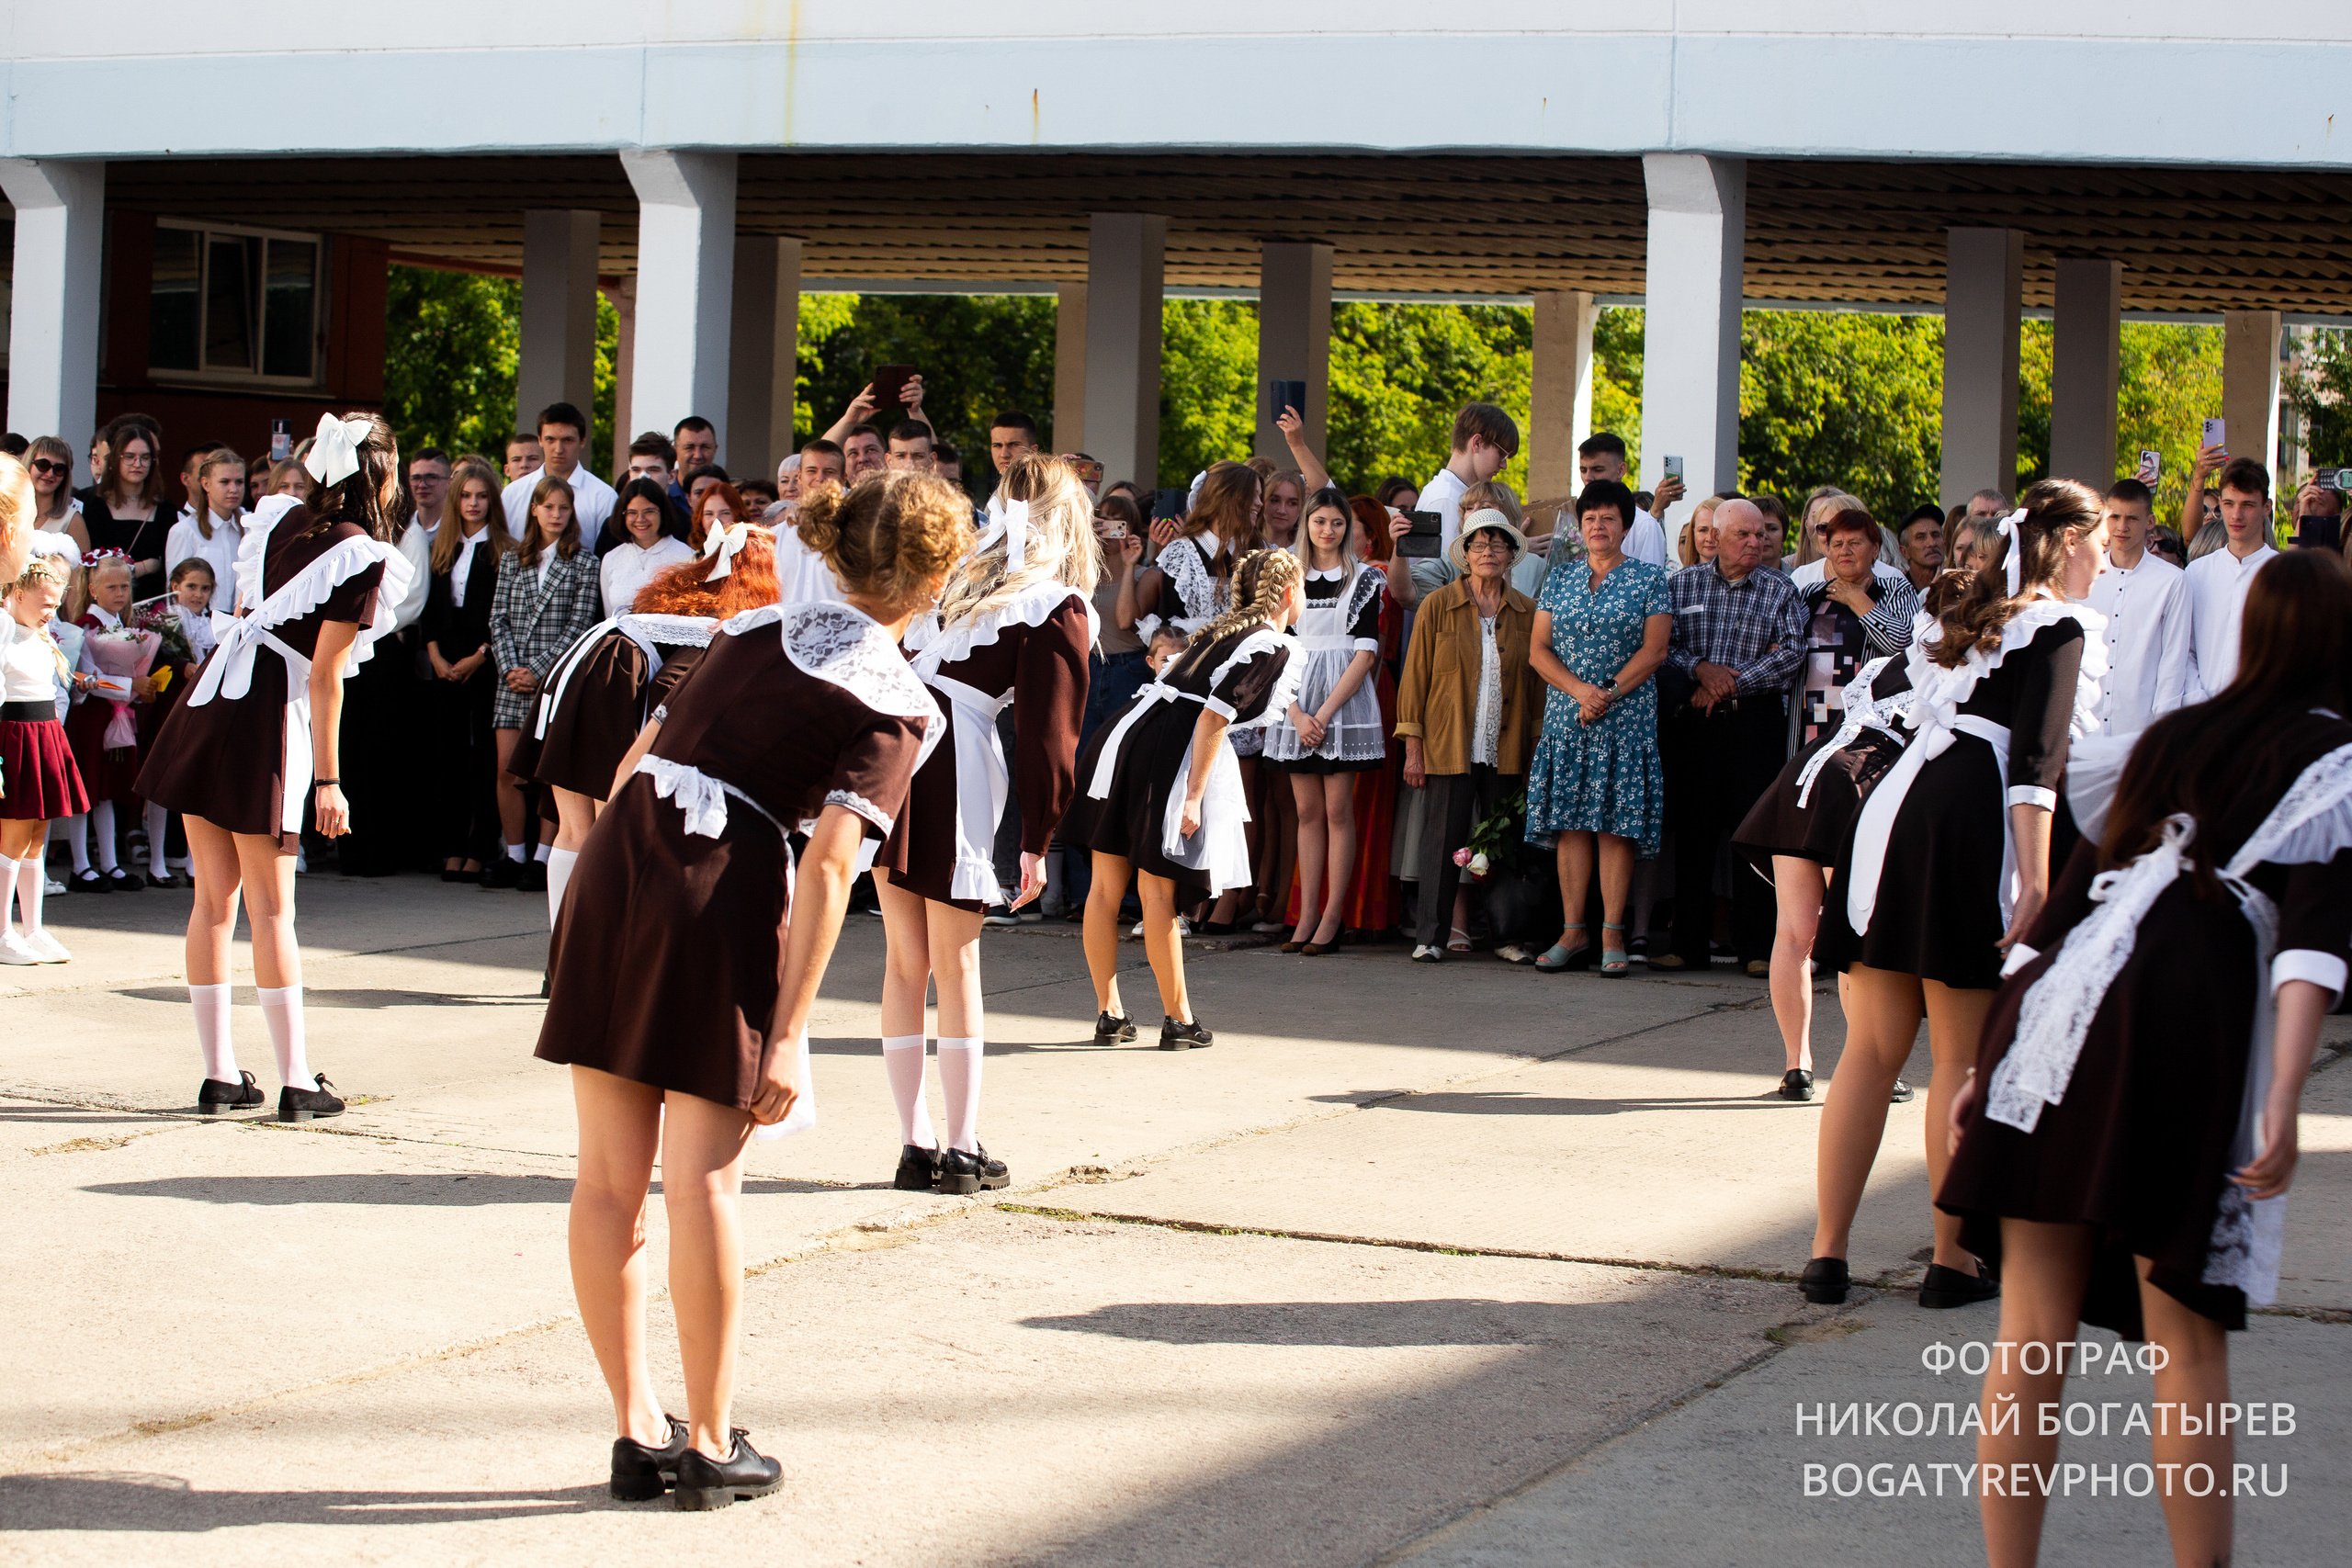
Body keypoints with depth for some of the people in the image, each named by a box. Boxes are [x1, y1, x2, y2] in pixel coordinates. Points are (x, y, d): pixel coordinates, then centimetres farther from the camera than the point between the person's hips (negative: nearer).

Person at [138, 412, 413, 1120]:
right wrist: (329, 779, -10)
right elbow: (324, 674, -13)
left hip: (210, 695, 6)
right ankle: (297, 1081, 4)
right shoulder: (362, 557, -10)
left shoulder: (280, 519, 11)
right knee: (271, 906, -1)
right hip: (269, 716, -6)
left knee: (214, 899, 8)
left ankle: (220, 1074, 12)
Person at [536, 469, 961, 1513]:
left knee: (611, 1177, 8)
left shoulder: (753, 630, 18)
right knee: (702, 1183, 1)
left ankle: (638, 1430, 17)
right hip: (725, 896, -6)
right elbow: (827, 867, -10)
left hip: (613, 866, 6)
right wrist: (789, 1036, -12)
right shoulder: (897, 709, 1)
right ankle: (709, 1448, 10)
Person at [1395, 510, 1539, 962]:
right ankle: (1431, 935, 0)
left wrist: (1537, 748, 5)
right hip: (1451, 746, -2)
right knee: (1445, 835, -4)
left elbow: (1537, 683, 11)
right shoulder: (1437, 606, 2)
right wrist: (1413, 746, -4)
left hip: (1507, 750, 2)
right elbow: (1415, 676, 2)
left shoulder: (1527, 613, 8)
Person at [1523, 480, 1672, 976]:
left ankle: (1612, 935, -4)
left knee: (1616, 822, -5)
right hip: (1566, 714, 3)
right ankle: (1573, 932, 3)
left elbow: (1654, 649, -4)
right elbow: (1538, 650, 6)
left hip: (1626, 716, -3)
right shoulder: (1559, 582, 13)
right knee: (1570, 822, 0)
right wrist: (1578, 689, -11)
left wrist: (1608, 692, -14)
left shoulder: (1650, 579, 4)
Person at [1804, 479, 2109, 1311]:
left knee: (1871, 1052, 9)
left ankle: (1828, 1251, 8)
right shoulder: (2059, 628, 0)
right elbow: (2036, 760, -11)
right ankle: (1952, 1261, 6)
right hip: (1969, 825, -7)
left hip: (1894, 806, 7)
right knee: (1961, 1063, 1)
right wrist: (2034, 872, -17)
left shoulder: (1962, 619, 25)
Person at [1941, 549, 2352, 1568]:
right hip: (2193, 1018, -4)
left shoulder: (2172, 736, 23)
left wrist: (1992, 1053, 22)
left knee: (2032, 1334, 5)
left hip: (2062, 992, 4)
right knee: (2187, 1348, 4)